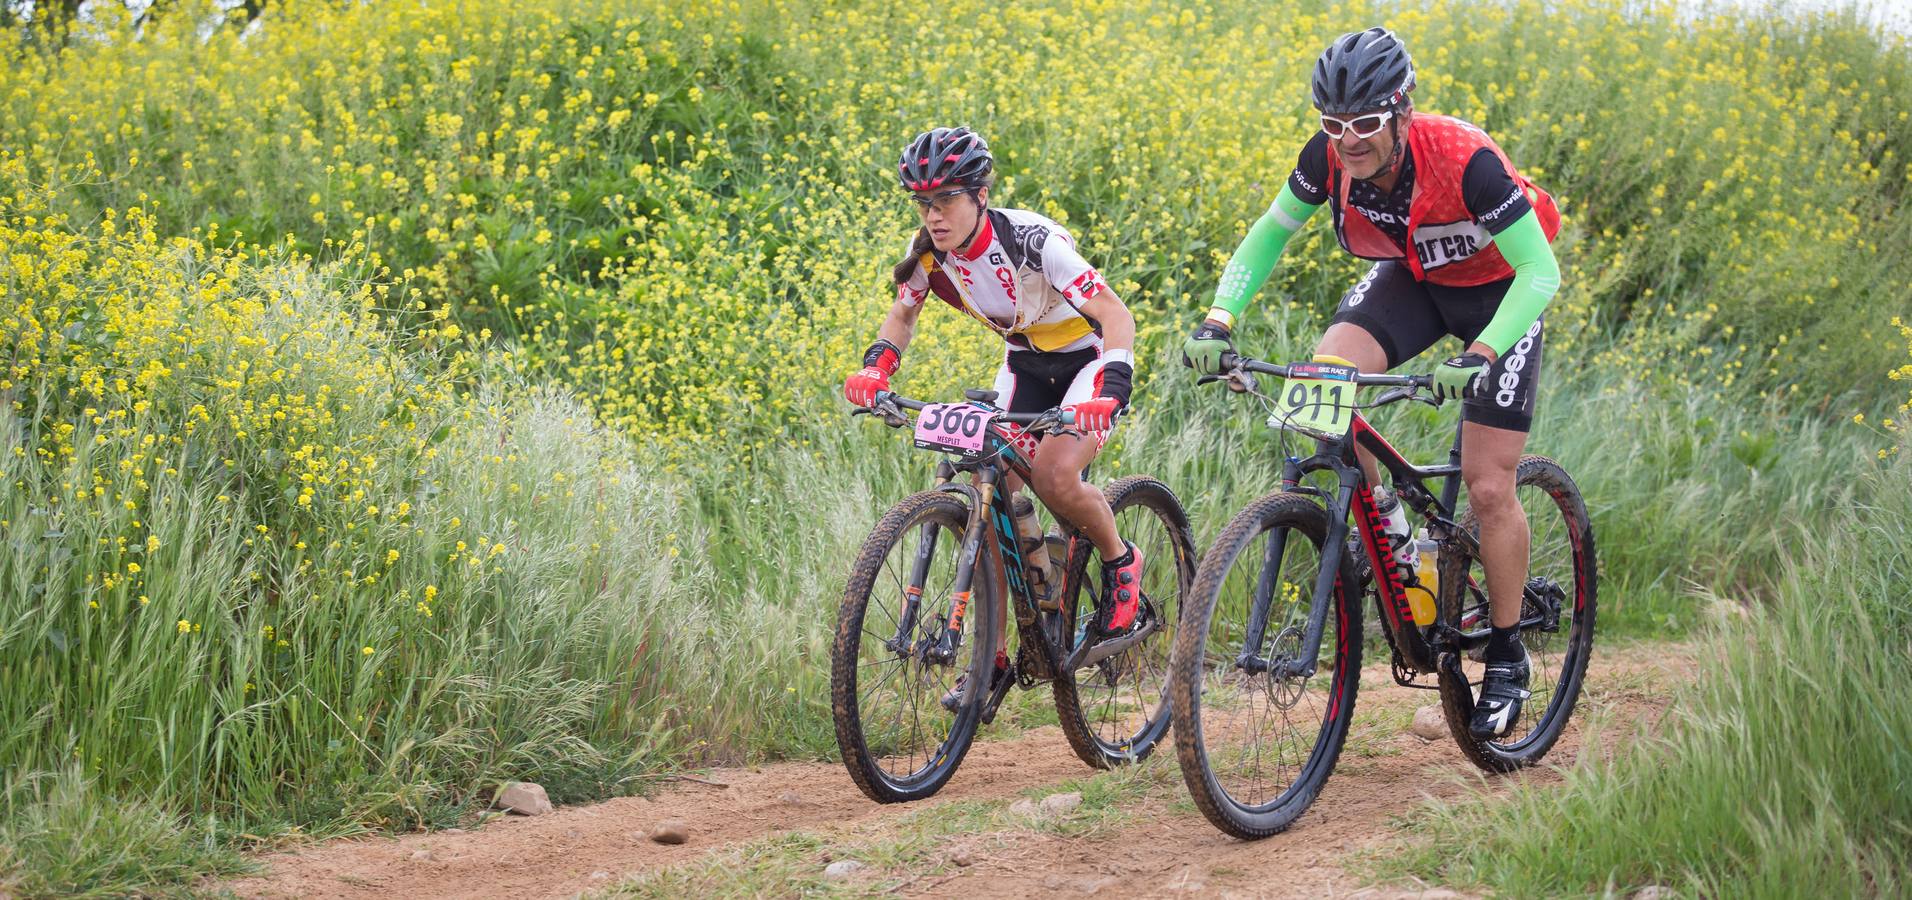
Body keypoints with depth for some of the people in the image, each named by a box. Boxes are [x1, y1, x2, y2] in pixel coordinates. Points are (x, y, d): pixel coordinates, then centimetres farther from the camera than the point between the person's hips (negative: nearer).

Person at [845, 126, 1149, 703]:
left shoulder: (1033, 241, -32)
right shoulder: (931, 253, -15)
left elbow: (1116, 314, -34)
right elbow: (902, 315, 5)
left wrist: (1108, 393, -50)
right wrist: (876, 367, -16)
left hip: (1089, 357, -6)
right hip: (1025, 362, 6)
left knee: (1053, 477, -28)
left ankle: (1120, 563, 3)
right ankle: (990, 655, 1)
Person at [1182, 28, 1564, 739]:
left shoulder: (1463, 160, -36)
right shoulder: (1329, 157, -23)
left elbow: (1541, 271, -35)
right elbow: (1269, 233, -7)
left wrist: (1481, 354, -49)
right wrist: (1218, 320, -22)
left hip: (1498, 290, -4)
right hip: (1410, 278, 4)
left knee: (1489, 489, -7)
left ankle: (1507, 657, 11)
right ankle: (1382, 517, -2)